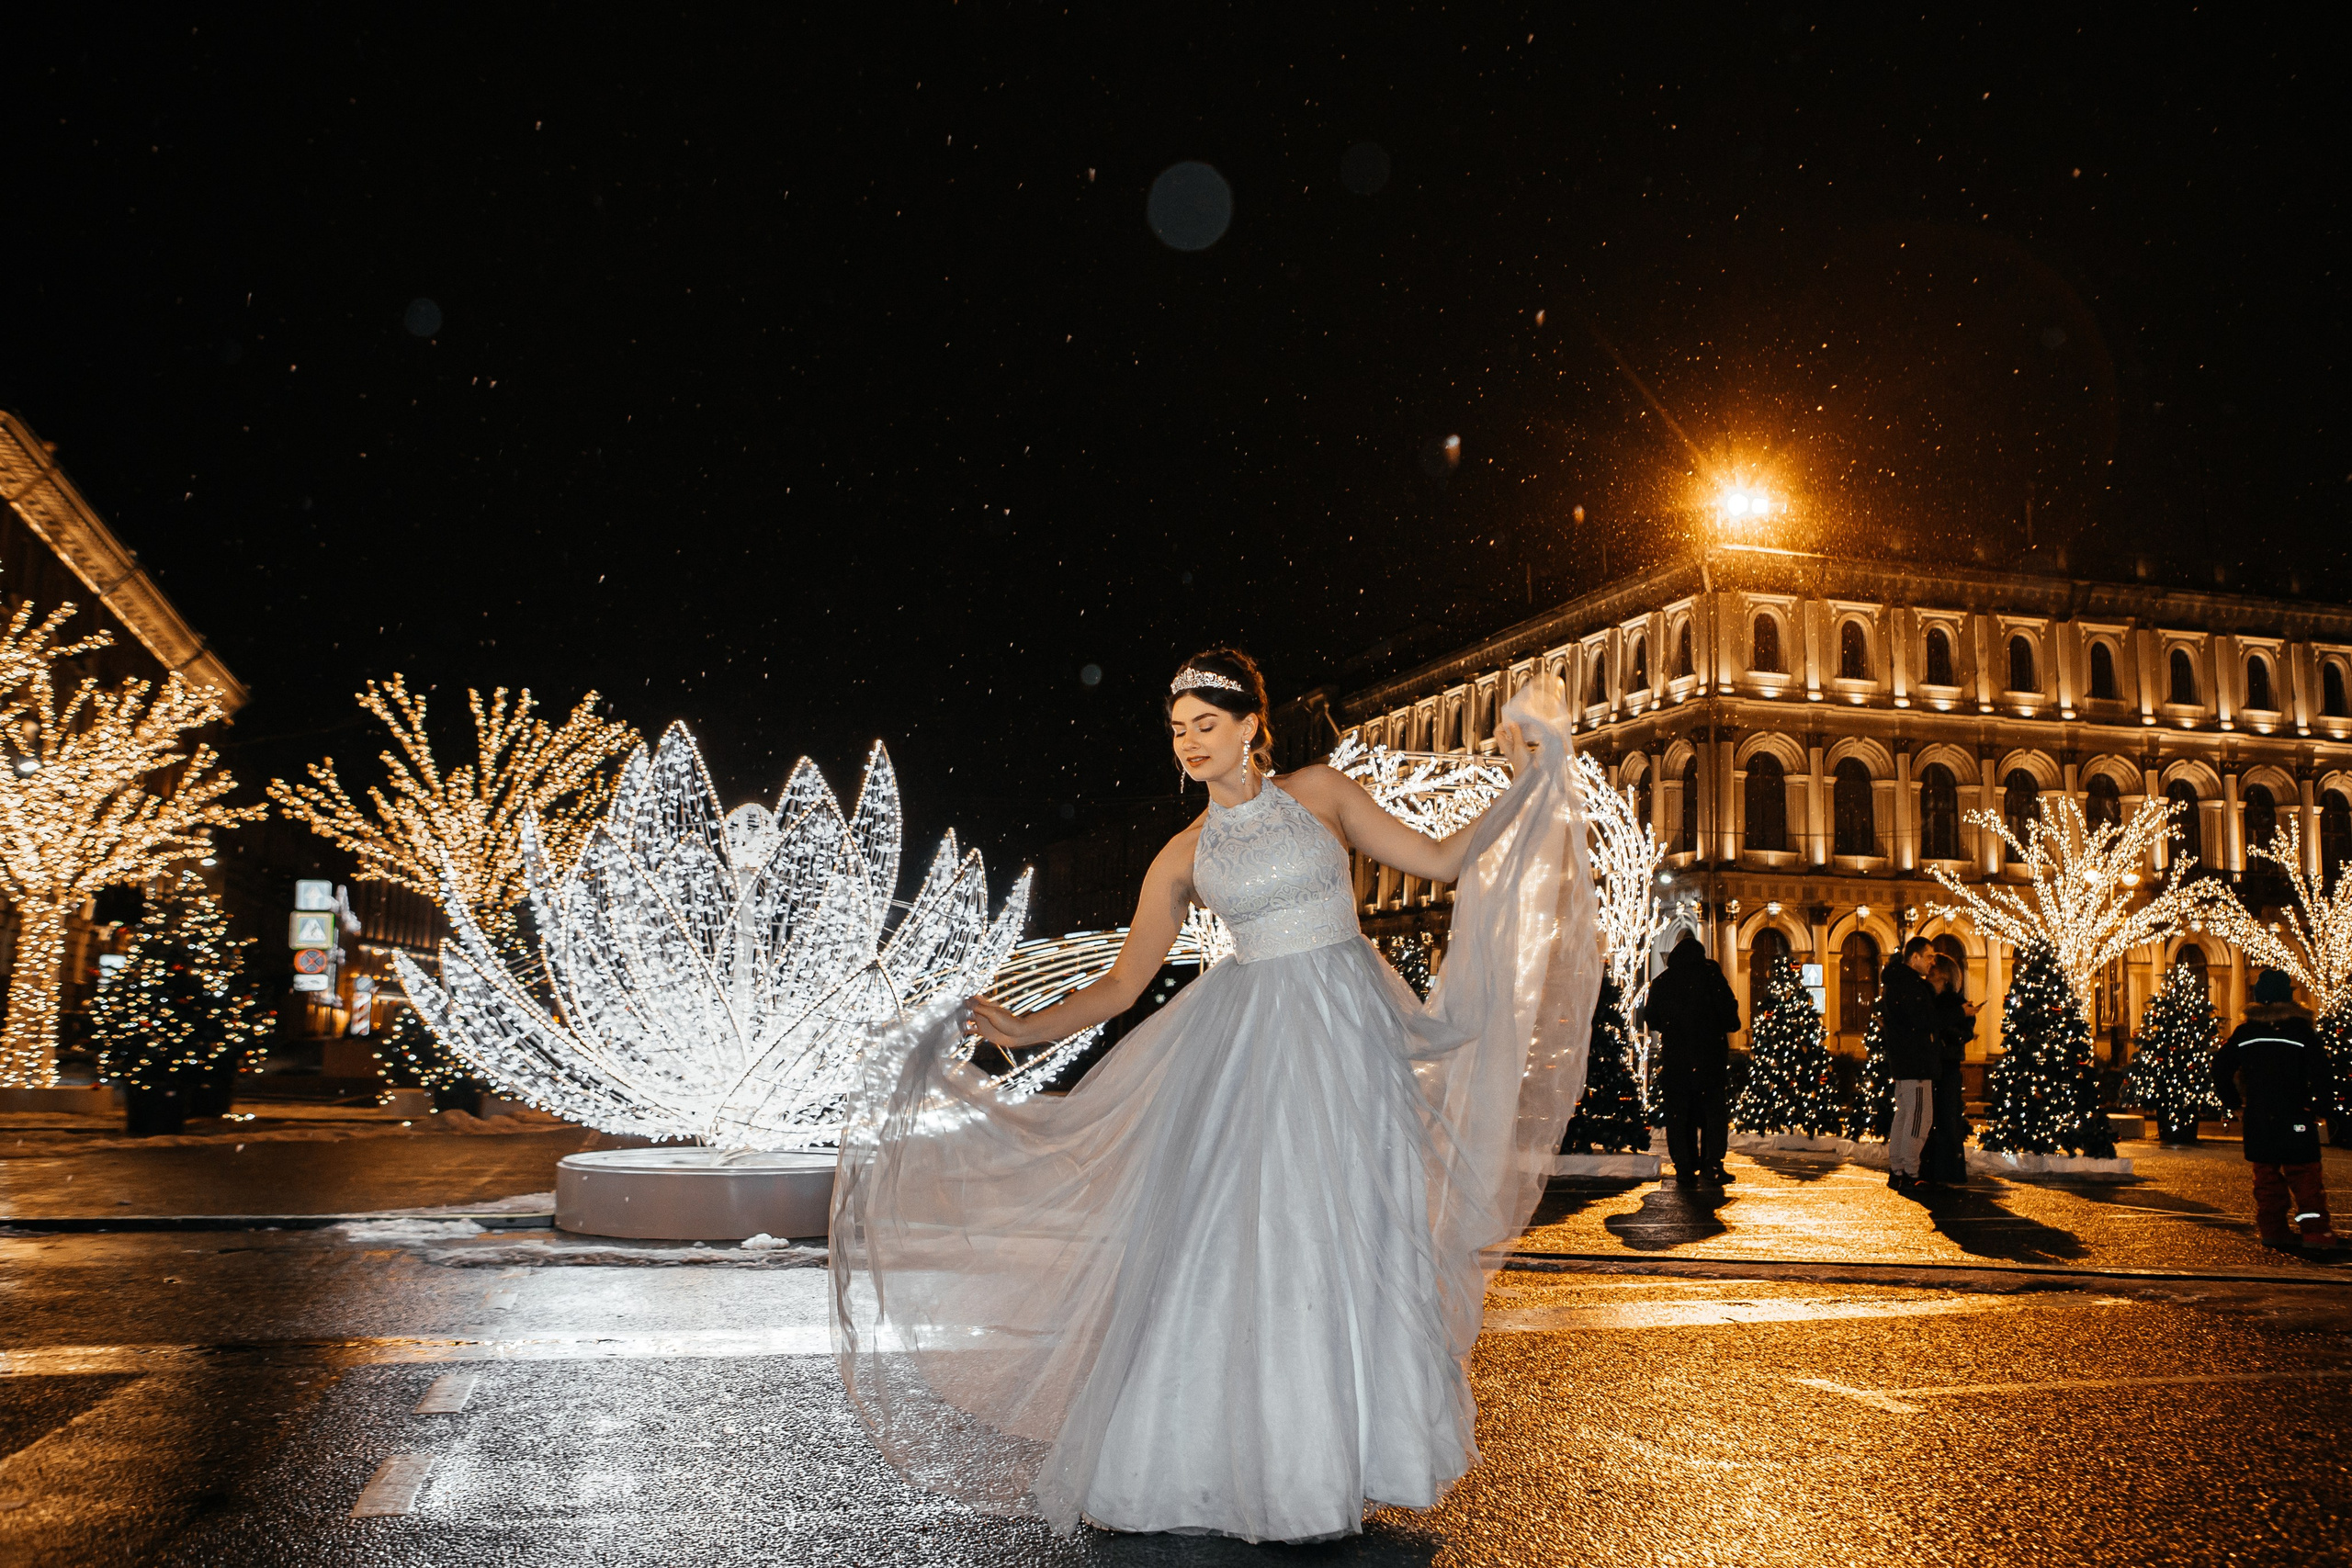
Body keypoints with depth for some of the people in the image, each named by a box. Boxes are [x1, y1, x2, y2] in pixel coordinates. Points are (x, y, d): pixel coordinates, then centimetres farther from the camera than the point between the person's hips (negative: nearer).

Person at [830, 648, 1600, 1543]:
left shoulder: (1318, 792, 5)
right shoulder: (1185, 855, 7)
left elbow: (1444, 861, 6)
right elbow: (1123, 985, 7)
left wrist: (1527, 775, 1)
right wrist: (1020, 1031, -2)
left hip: (1346, 1037, 0)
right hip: (1248, 1046, 1)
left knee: (1339, 1246, 1)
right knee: (1226, 1249, -2)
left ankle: (1321, 1470, 14)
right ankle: (1198, 1467, 10)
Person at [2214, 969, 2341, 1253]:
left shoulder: (2244, 1032, 3)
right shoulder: (2301, 1030, -8)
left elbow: (2220, 1068, 5)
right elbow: (2320, 1072, -15)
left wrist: (2234, 1102, 14)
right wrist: (2318, 1104, -4)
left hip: (2258, 1119, 3)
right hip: (2295, 1119, -3)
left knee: (2266, 1176, 11)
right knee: (2304, 1176, 1)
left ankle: (2273, 1230, 10)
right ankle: (2315, 1232, -6)